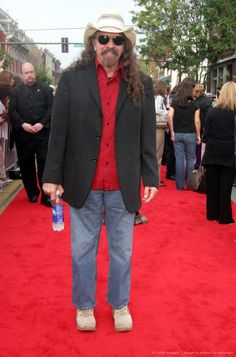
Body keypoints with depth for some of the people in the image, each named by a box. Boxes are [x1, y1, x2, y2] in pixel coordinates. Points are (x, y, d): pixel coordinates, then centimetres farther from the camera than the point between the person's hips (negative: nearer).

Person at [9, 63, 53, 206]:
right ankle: (32, 193, 21)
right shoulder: (15, 91, 10)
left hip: (43, 134, -1)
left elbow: (51, 108, 0)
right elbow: (13, 111, 2)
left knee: (44, 164, -2)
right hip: (23, 135, 2)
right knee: (26, 165, 7)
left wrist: (42, 124, -13)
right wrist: (23, 124, -13)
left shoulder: (46, 89, 7)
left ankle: (46, 195, 3)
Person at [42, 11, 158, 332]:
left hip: (123, 186, 1)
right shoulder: (72, 80, -2)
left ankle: (120, 305, 35)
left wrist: (151, 178, 0)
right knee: (83, 250, 14)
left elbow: (147, 136, 3)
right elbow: (59, 132, -3)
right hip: (83, 184, 0)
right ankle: (84, 305, 34)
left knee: (122, 251, 14)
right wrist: (53, 175, -5)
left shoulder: (141, 85, 2)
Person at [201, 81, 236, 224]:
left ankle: (212, 214, 19)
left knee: (212, 184, 10)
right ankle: (224, 217, 8)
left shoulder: (213, 112, 2)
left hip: (212, 152, 2)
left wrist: (203, 151, 11)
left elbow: (206, 135, 3)